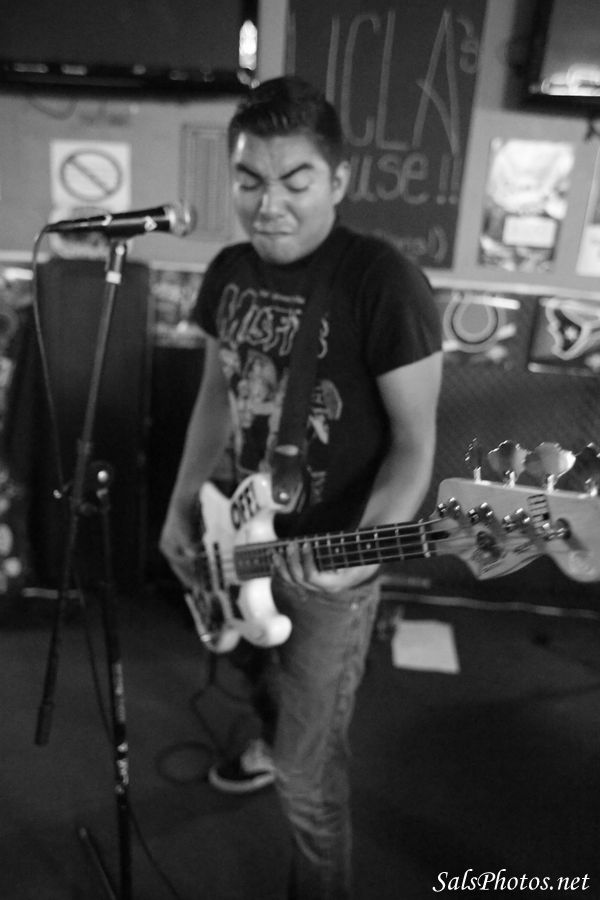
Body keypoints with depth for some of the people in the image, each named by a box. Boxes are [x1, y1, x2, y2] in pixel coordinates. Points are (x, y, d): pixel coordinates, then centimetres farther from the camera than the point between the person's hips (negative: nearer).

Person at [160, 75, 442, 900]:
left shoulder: (383, 282, -20)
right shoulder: (230, 271, 1)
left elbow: (414, 443, -16)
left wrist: (363, 548, -29)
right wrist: (181, 509, 10)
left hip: (330, 559, -6)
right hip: (243, 536, 6)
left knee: (308, 767, 6)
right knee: (268, 693, 30)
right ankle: (269, 744, 62)